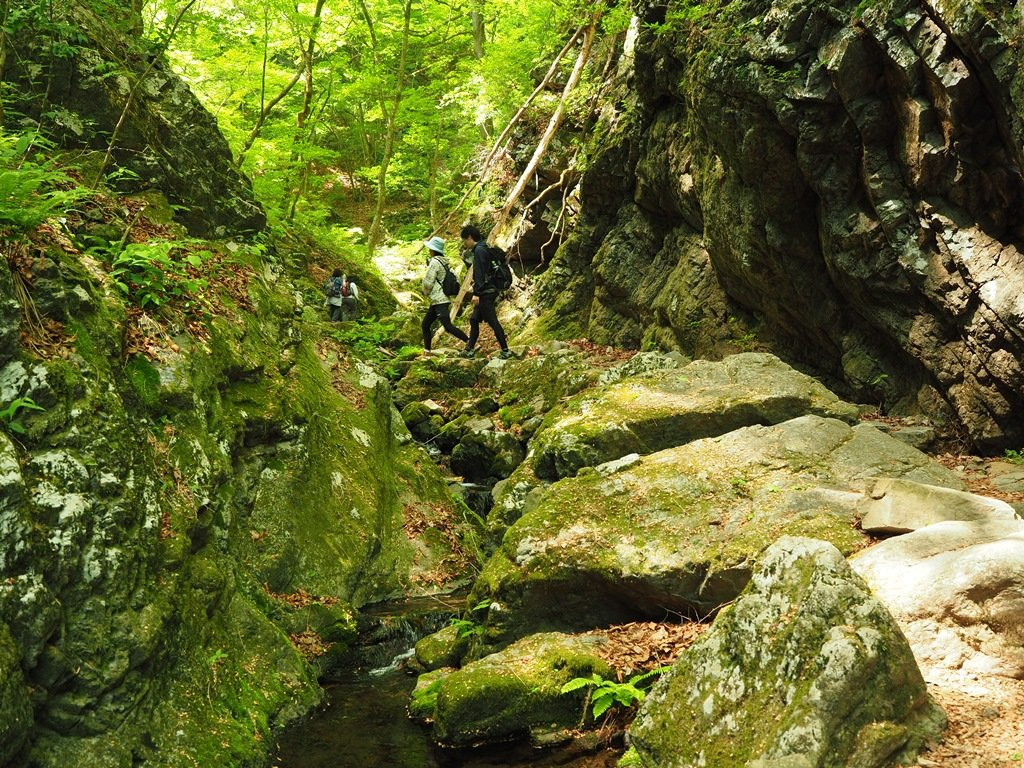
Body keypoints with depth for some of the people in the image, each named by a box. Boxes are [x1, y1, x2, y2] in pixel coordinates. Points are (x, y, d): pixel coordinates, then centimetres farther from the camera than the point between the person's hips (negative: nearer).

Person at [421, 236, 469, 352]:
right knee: (425, 325, 13)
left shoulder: (434, 262, -14)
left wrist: (425, 292, 6)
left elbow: (428, 282, -16)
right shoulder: (443, 262, 14)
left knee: (448, 326, -15)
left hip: (440, 301, -10)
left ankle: (469, 342, -14)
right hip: (437, 301, 10)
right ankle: (427, 350, 17)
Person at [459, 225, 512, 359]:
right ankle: (470, 349, 16)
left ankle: (505, 350, -5)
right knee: (474, 319, 13)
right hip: (488, 291, 10)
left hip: (486, 292, -10)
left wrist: (476, 293, -23)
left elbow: (479, 273, -20)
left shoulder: (479, 250, -12)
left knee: (492, 321, -8)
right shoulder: (482, 249, 18)